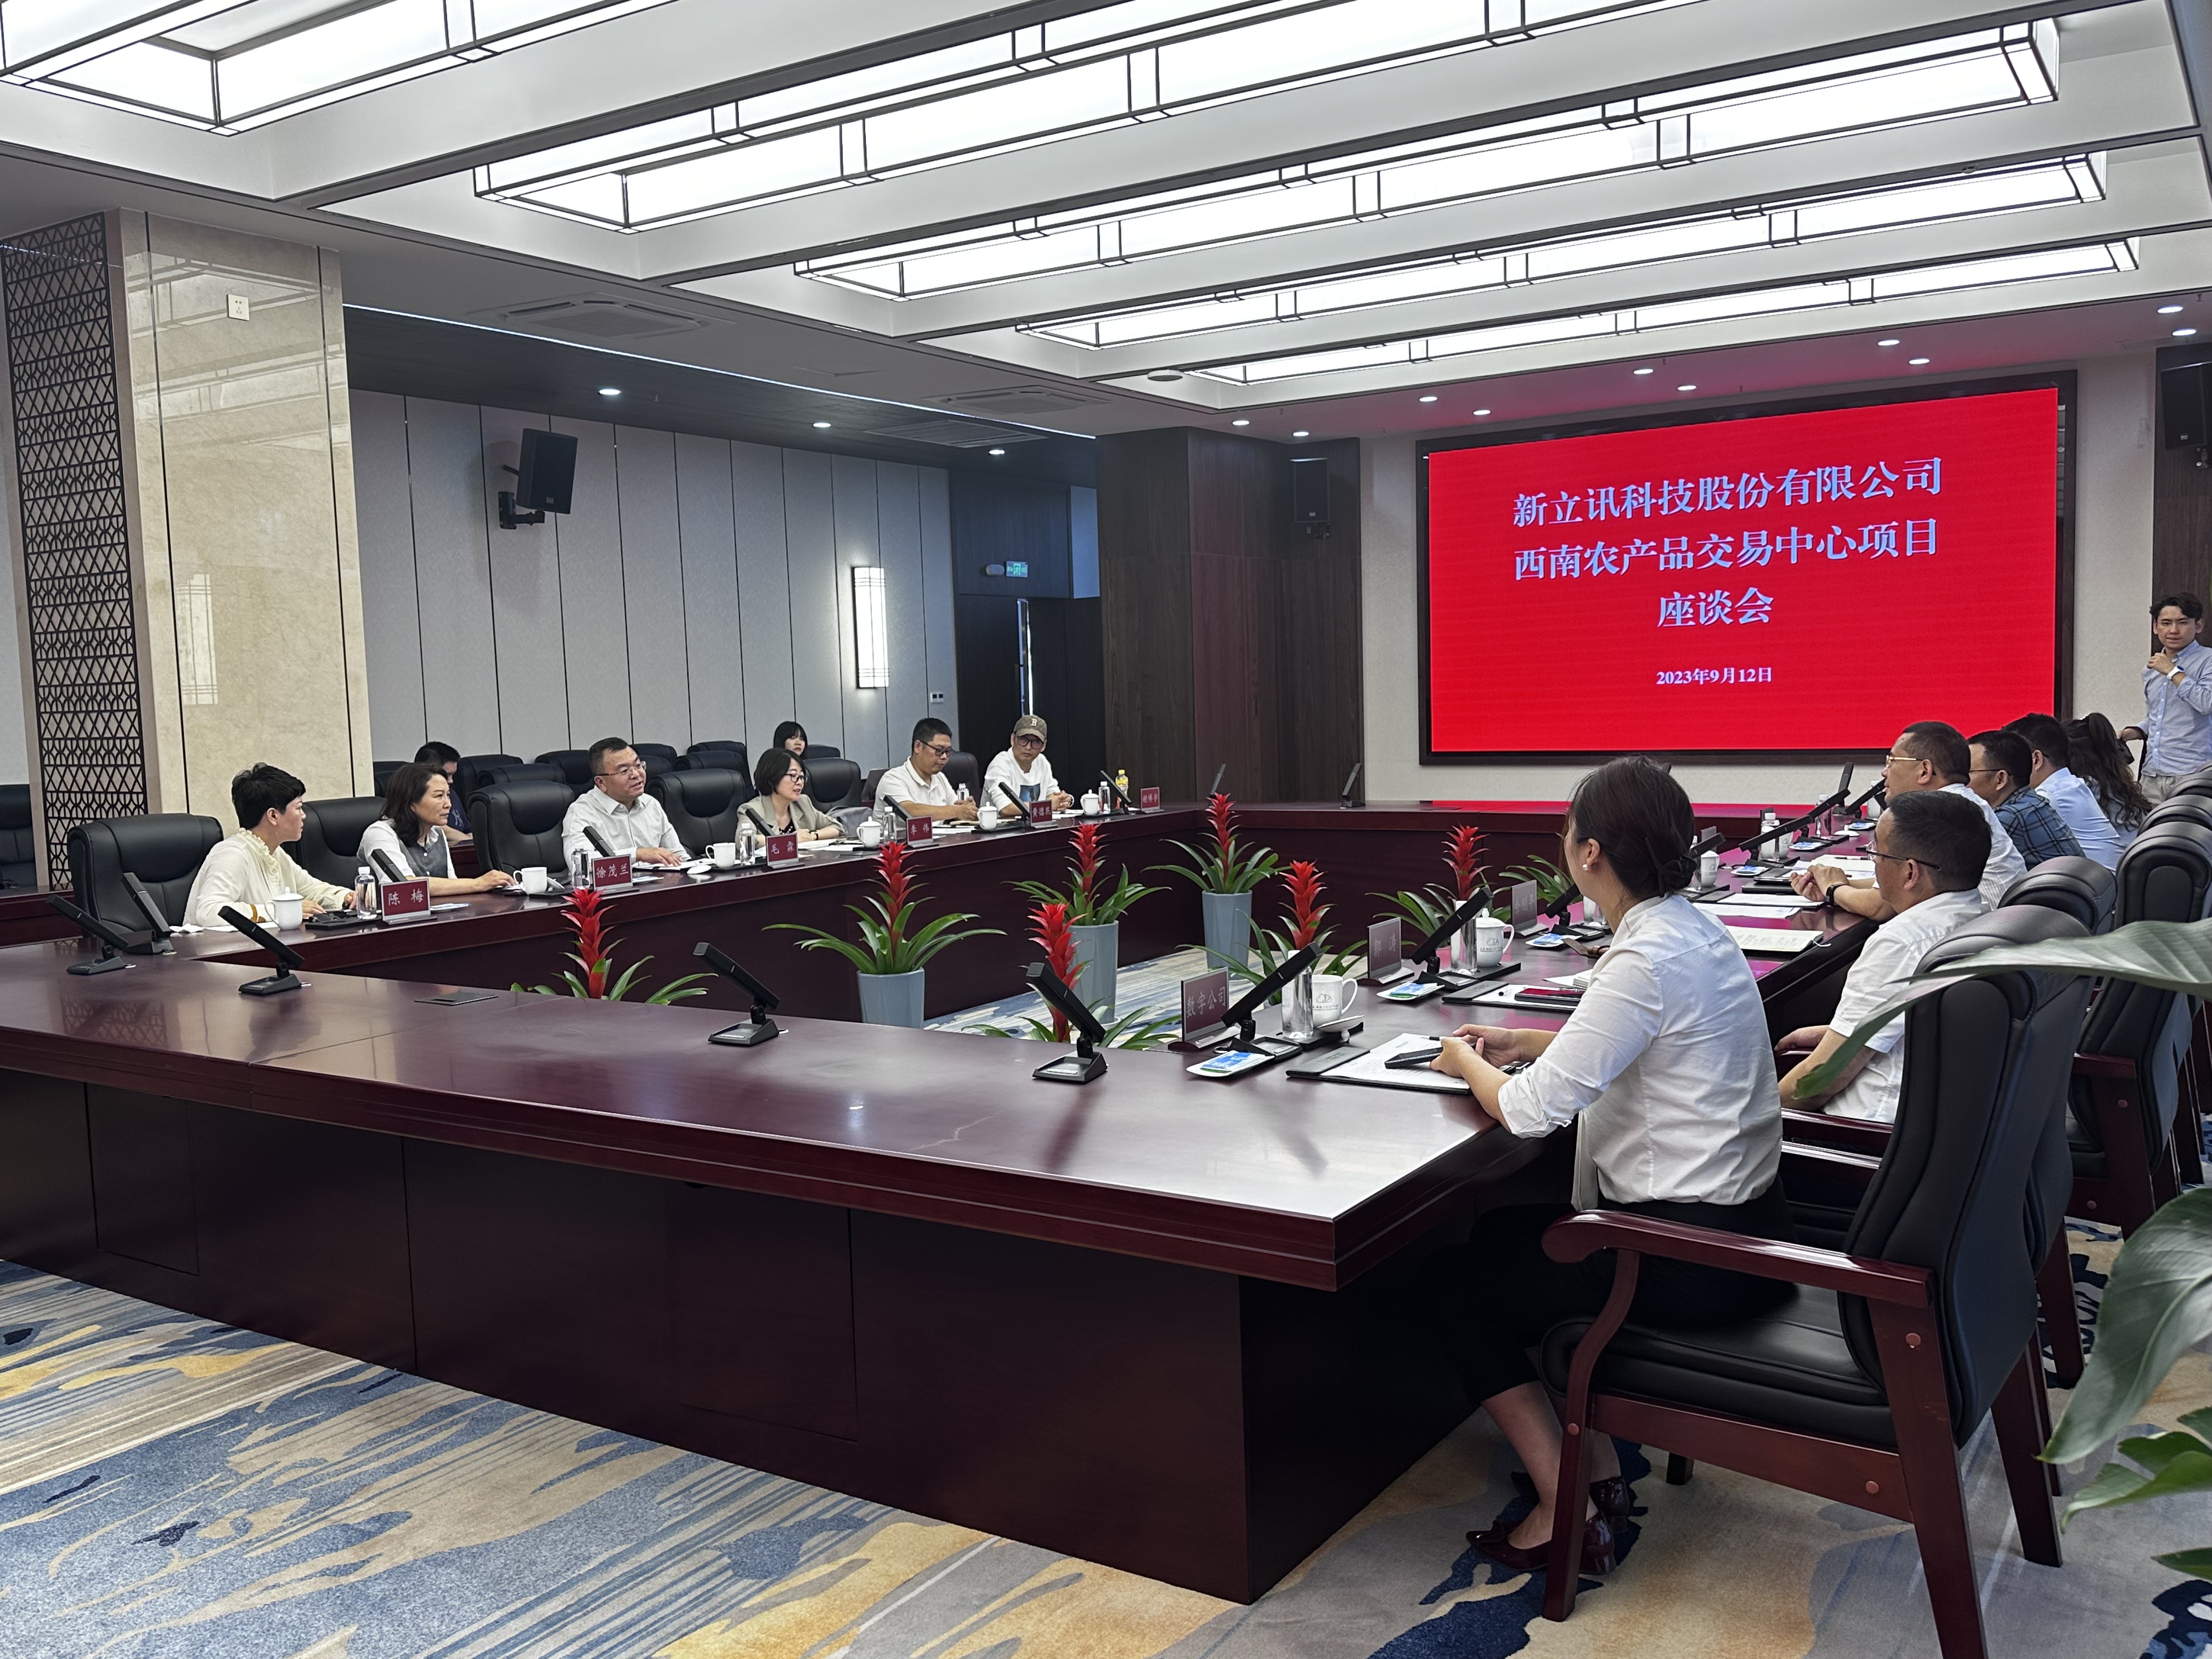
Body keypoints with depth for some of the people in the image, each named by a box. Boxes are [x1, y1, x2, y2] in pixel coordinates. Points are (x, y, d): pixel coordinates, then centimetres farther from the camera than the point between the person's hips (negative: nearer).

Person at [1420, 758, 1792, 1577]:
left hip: (1693, 1254, -10)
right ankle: (1600, 1469, 22)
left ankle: (1568, 1512, 4)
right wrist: (1520, 1042, 15)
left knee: (1456, 1279, 5)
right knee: (1506, 1233, 23)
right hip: (1743, 1222, 10)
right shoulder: (1697, 928, 6)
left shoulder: (1646, 960, -24)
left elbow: (1529, 1109, -23)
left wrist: (1466, 1062, -3)